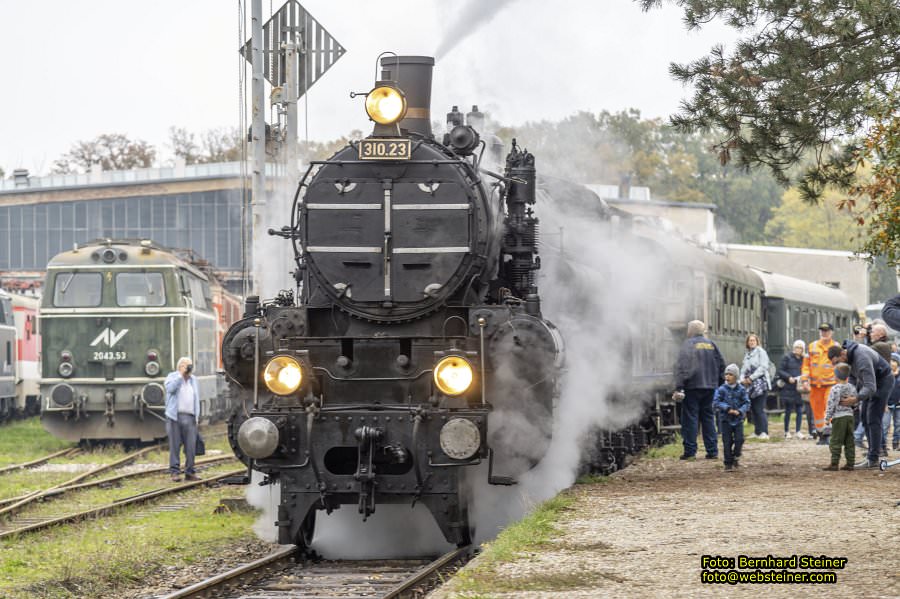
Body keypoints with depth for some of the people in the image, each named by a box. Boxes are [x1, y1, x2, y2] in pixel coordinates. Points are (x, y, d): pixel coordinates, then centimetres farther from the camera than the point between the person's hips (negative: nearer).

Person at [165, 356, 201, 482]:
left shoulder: (193, 379, 20)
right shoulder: (172, 377, 6)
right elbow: (170, 388, -16)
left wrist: (197, 416, 17)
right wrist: (181, 375, -12)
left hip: (190, 418, 4)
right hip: (174, 417, -4)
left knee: (191, 446, -1)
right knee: (175, 445, -3)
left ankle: (190, 472, 5)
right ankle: (175, 472, 0)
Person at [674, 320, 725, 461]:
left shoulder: (688, 344, -6)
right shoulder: (711, 344, 11)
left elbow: (682, 366, -15)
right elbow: (721, 364, 13)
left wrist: (679, 386, -16)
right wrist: (720, 384, 20)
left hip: (692, 387, -5)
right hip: (710, 386, 5)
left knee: (690, 418, -2)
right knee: (708, 417, 11)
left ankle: (690, 451, -5)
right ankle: (712, 451, 8)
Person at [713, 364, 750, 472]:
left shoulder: (741, 390, 0)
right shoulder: (721, 390, -4)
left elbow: (746, 403, 0)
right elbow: (716, 403, -9)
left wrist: (740, 411, -18)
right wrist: (727, 408, -21)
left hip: (738, 419, 1)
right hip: (725, 419, -1)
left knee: (739, 439, -8)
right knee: (727, 442, 0)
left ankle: (735, 457, 16)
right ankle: (728, 463, 7)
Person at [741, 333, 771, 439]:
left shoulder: (761, 352, -3)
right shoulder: (747, 353, 18)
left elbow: (763, 367, -11)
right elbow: (744, 368, 19)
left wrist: (751, 378, -13)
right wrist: (743, 378, 0)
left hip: (760, 383, -7)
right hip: (750, 385, 7)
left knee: (760, 409, -12)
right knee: (753, 409, 8)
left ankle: (764, 432, -12)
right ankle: (757, 431, 15)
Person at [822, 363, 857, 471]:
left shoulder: (835, 389, -13)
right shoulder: (852, 388, 7)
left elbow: (831, 405, -13)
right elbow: (855, 400, 12)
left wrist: (827, 417, -7)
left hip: (838, 417, -6)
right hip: (850, 416, 6)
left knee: (835, 442, -4)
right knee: (849, 441, 10)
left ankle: (834, 463, -7)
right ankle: (850, 463, 10)